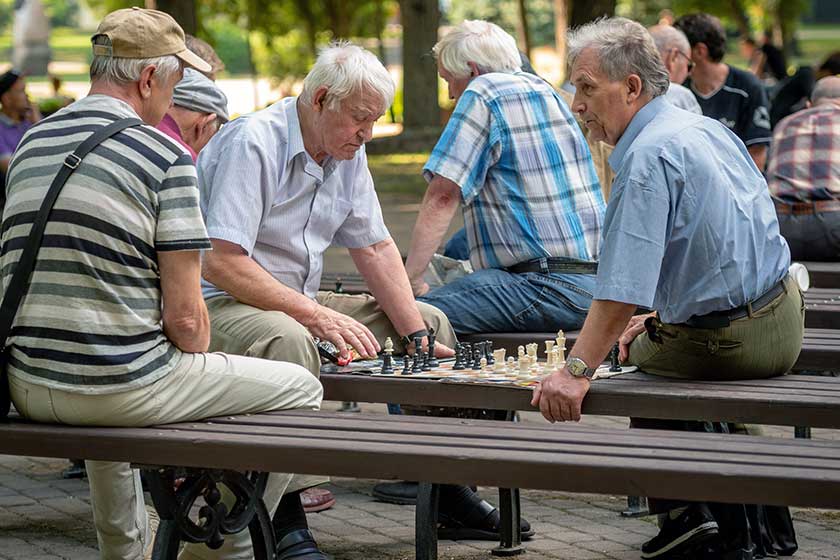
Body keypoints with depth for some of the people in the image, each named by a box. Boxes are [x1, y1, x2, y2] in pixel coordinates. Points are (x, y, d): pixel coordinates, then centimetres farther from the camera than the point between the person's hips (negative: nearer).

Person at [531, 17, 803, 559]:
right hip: (784, 319, 8)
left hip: (728, 343, -8)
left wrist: (577, 371, -32)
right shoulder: (709, 128, 7)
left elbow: (623, 289, -31)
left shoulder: (647, 157, -22)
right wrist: (662, 316, 21)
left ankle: (682, 511, 19)